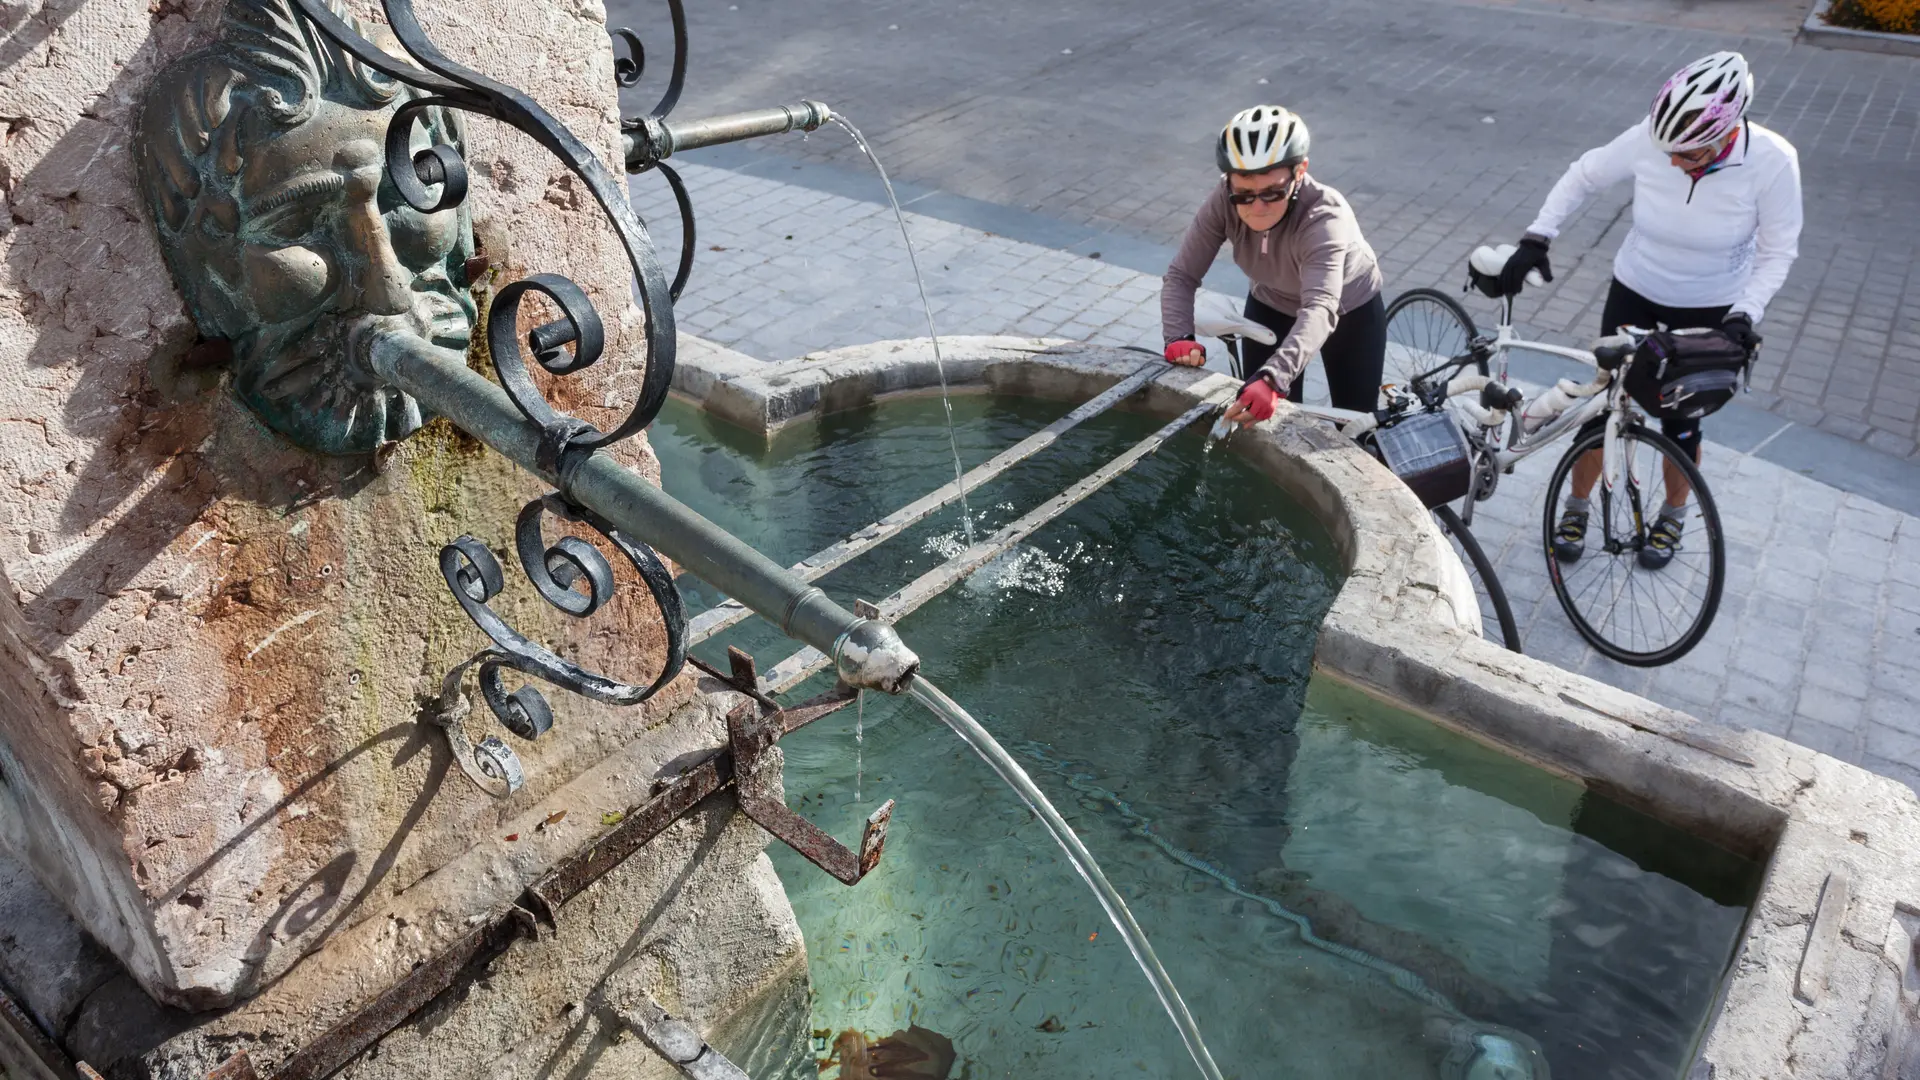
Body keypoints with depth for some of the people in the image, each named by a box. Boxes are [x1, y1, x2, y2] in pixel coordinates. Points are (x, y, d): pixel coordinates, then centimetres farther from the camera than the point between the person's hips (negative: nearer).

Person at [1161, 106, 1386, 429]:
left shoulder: (1324, 218, -40)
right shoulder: (1224, 203, -30)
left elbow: (1320, 309, -53)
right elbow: (1181, 276, -25)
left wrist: (1271, 378, -69)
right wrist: (1179, 337, -45)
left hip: (1350, 311, -2)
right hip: (1272, 308, 3)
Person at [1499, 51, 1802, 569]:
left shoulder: (1773, 161, -26)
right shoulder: (1649, 139, -24)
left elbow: (1778, 251, -14)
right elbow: (1582, 176, -7)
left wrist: (1744, 314, -26)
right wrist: (1536, 238, -16)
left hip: (1711, 308, -1)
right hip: (1634, 291, 1)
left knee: (1681, 421, 8)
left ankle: (1673, 516, 35)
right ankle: (1576, 507, 29)